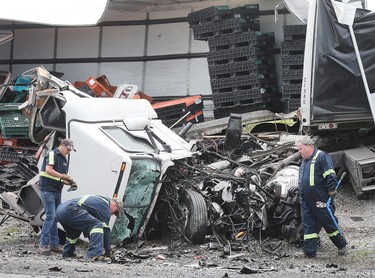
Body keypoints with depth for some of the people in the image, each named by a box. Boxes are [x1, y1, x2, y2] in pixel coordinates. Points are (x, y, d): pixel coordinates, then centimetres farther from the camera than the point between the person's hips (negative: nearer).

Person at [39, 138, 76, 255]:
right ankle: (43, 244, -12)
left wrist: (69, 182, 4)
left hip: (57, 191, 9)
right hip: (48, 190, -9)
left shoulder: (64, 159, 18)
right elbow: (48, 170, -21)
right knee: (50, 216, -14)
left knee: (55, 218, 9)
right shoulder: (52, 154, -8)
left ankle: (54, 244, 12)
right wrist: (64, 176, -19)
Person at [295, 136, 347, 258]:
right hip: (306, 201, 8)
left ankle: (341, 245, 17)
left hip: (320, 200, -8)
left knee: (329, 222, 2)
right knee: (308, 225, 4)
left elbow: (330, 176, -15)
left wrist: (331, 192, -17)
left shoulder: (321, 157, -9)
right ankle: (309, 251, 6)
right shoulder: (304, 161, 17)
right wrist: (301, 195, 24)